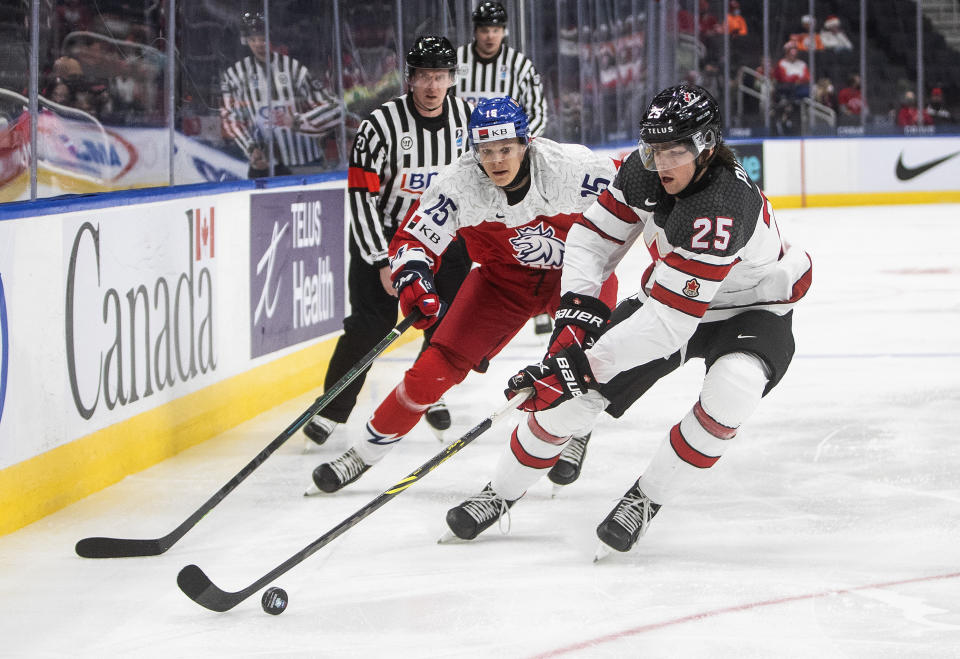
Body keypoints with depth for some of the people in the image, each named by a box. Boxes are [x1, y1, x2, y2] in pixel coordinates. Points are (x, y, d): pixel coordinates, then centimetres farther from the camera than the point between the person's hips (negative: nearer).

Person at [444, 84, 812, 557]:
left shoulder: (720, 208, -39)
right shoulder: (644, 171, -18)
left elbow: (669, 324, -41)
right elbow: (595, 233, -3)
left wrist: (587, 364, -42)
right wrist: (577, 301, -20)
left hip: (752, 309, -6)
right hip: (669, 299, 6)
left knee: (729, 394, -36)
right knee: (576, 391, -3)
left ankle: (645, 499, -14)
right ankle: (499, 494, 18)